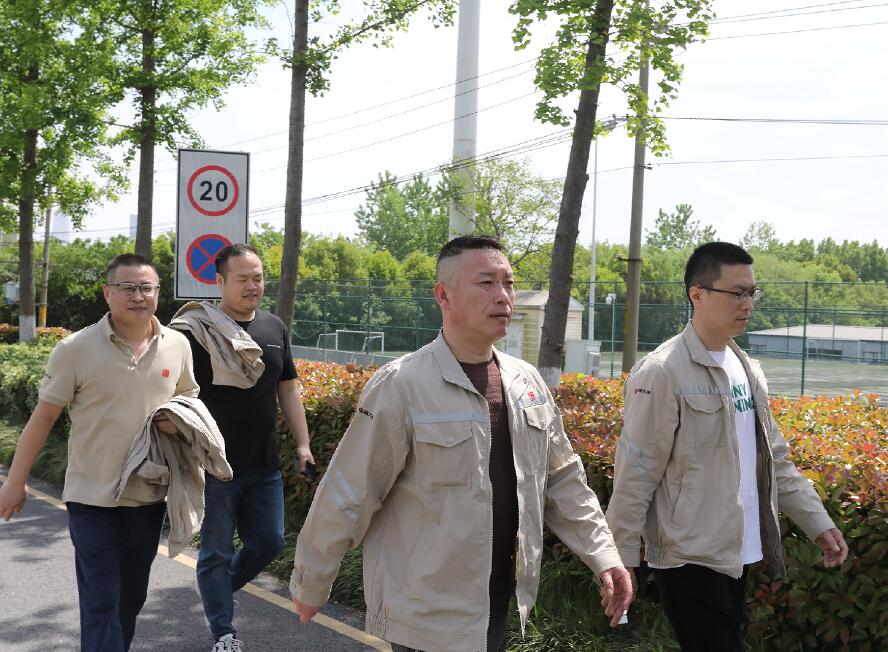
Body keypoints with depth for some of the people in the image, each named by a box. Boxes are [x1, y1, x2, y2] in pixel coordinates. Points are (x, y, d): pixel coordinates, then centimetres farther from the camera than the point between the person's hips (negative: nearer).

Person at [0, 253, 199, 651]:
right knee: (101, 603, -4)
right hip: (92, 498, -4)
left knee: (131, 598, 17)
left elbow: (189, 397, 16)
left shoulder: (177, 345, -1)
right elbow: (43, 416, -6)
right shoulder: (76, 349, -12)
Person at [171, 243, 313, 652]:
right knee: (217, 552, 5)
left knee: (269, 542, 12)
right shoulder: (197, 330, -9)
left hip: (264, 467, 6)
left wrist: (302, 444, 11)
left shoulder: (274, 328, 9)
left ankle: (218, 592, 37)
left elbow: (288, 390, 15)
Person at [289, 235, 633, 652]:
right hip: (427, 616, -6)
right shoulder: (402, 385, -15)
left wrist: (604, 556, 3)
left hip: (503, 600, 6)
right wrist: (311, 584, -5)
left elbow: (563, 481, 12)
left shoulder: (527, 383, 5)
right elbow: (348, 496, -11)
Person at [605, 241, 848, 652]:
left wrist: (817, 522, 10)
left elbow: (774, 461, 16)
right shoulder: (662, 372, -15)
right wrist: (622, 560, -13)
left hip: (738, 556, 8)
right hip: (689, 559, -8)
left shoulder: (747, 370, 10)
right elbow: (635, 476, -15)